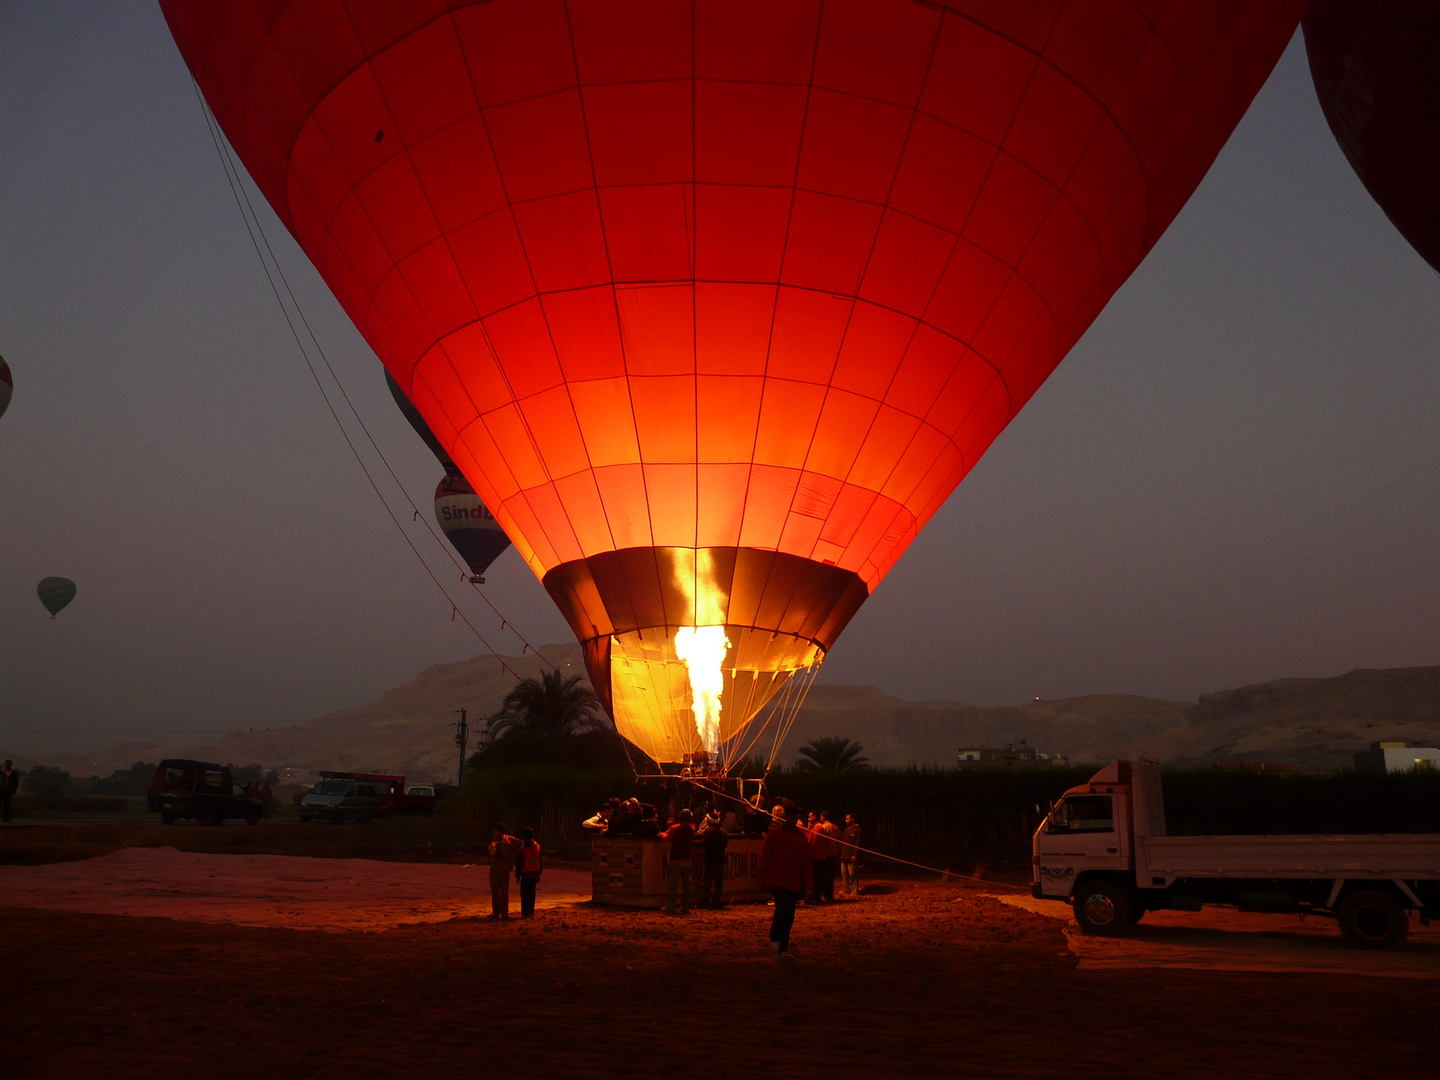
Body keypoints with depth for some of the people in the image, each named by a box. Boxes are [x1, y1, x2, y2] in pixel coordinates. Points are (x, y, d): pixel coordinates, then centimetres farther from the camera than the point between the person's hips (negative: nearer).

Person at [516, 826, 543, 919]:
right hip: (534, 873, 5)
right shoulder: (538, 846, 6)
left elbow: (519, 862, -7)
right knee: (532, 894, 12)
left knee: (524, 894, 0)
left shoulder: (523, 848, -10)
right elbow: (541, 860, 11)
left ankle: (525, 913, -5)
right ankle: (531, 913, 14)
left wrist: (517, 875, 1)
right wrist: (539, 874, 19)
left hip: (525, 874, -5)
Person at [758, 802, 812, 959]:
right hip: (777, 880, -4)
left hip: (794, 883, 4)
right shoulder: (774, 834, 1)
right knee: (783, 907, -22)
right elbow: (765, 857, 3)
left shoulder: (802, 837, 11)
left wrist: (808, 881, 6)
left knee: (789, 916, 5)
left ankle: (782, 949, 15)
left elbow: (806, 861, 14)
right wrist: (763, 879, 0)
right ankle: (774, 939, 0)